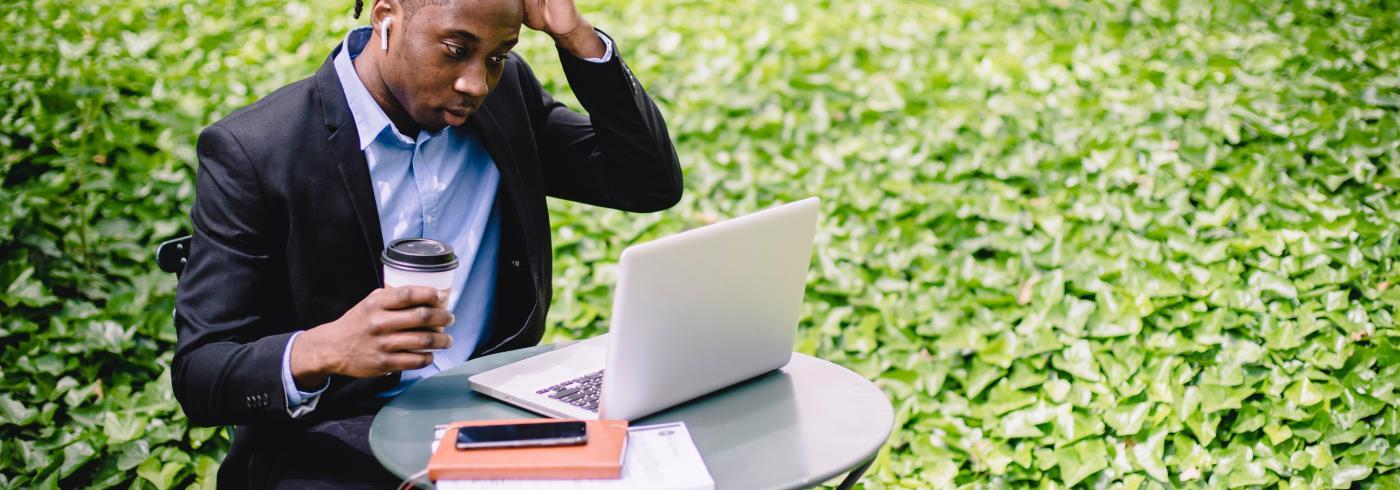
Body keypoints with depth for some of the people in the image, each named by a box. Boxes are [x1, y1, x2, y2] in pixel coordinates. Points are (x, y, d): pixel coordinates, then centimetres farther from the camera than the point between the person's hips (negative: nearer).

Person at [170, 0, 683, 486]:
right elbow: (197, 374, -13)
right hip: (332, 436, -4)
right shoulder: (251, 152, -13)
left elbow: (653, 183, 3)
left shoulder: (506, 94, 3)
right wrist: (321, 350, -36)